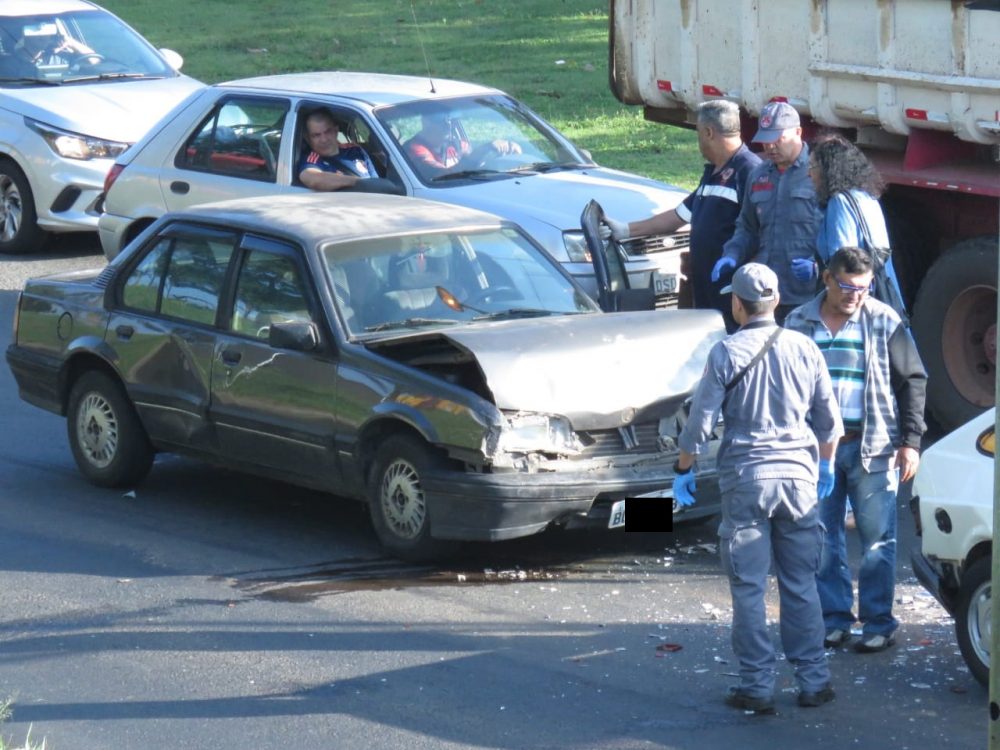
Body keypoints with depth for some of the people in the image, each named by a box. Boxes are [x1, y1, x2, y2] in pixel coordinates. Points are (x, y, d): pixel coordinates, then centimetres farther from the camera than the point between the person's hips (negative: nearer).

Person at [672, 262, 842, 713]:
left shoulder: (726, 354, -6)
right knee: (801, 584, 10)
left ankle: (757, 687, 1)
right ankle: (814, 681, 10)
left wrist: (683, 469, 10)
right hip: (798, 475, 3)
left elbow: (701, 422, -5)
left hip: (746, 477, -3)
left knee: (748, 588, 2)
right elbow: (829, 421, 10)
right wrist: (826, 465, 27)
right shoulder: (804, 349, 3)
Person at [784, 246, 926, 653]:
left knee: (877, 539, -1)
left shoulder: (883, 322, 0)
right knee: (822, 539, 6)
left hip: (872, 448, -2)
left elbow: (913, 381, 3)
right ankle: (834, 619, 16)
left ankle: (878, 623, 7)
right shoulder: (799, 323, 6)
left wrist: (910, 441, -3)